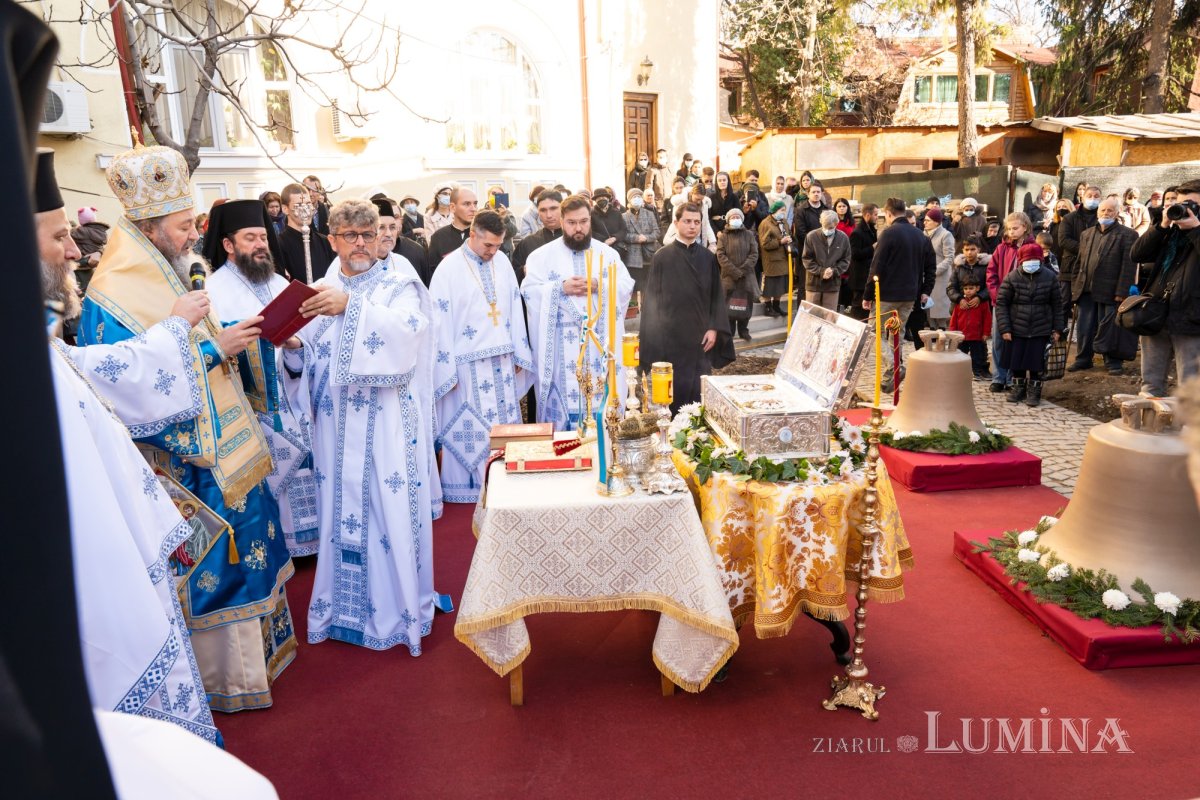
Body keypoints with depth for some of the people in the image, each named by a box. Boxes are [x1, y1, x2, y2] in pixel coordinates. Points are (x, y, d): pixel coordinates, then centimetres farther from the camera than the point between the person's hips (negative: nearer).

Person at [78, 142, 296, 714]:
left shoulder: (169, 280, 10)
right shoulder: (111, 299, -18)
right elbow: (136, 387, -23)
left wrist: (241, 333, 1)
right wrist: (213, 348, -22)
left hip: (225, 451, 9)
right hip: (187, 467, -9)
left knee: (242, 551, 19)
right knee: (207, 569, 3)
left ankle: (252, 648, 37)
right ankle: (221, 675, 21)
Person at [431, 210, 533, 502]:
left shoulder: (502, 262, 7)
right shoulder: (449, 268, -8)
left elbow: (514, 308, 11)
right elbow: (440, 322, -9)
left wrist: (519, 354, 10)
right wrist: (448, 369, -11)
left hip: (502, 359, 5)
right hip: (468, 363, -5)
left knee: (505, 423, 9)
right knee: (471, 428, 2)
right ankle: (469, 486, 15)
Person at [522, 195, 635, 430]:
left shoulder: (608, 253, 10)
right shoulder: (543, 255, 3)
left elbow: (627, 287, 2)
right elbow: (529, 291, -5)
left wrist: (598, 286, -14)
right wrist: (562, 287, -18)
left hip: (599, 342, 2)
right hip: (562, 345, -2)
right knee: (564, 394, 0)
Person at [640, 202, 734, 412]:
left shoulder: (708, 258, 7)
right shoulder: (662, 257, -1)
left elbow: (717, 296, 8)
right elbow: (652, 298, -1)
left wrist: (714, 328, -3)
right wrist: (655, 336, -5)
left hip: (700, 336, 3)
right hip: (670, 337, -2)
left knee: (699, 391, 4)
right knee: (674, 390, 1)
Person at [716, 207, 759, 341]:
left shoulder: (749, 235, 9)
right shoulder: (723, 236, 5)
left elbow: (754, 254, 1)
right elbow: (721, 256, -5)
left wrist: (743, 270, -12)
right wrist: (734, 271, -14)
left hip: (747, 276, 2)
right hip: (729, 276, -1)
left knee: (746, 305, 3)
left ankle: (744, 331, 15)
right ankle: (729, 332, 7)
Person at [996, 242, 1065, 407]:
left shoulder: (1049, 278, -1)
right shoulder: (1012, 278, -5)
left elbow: (1057, 305, 6)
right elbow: (1001, 303, -4)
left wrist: (1058, 329, 3)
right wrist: (1004, 329, -10)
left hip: (1040, 331, 0)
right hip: (1016, 330, 0)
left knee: (1036, 363, 3)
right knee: (1016, 361, 8)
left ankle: (1034, 391, 19)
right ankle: (1018, 388, 27)